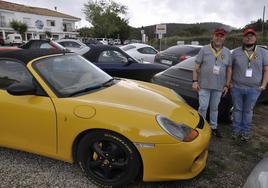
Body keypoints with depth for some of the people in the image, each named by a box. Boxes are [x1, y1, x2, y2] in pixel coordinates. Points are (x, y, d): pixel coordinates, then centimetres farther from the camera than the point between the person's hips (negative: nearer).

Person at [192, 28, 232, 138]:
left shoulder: (227, 52, 7)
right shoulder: (204, 50, -1)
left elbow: (229, 70, 10)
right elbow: (196, 67, -1)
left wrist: (226, 85, 5)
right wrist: (195, 81, -9)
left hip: (219, 86, 3)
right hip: (204, 85, -2)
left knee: (214, 108, 14)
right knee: (203, 107, -2)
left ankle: (213, 127, 28)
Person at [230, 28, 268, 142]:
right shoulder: (236, 52, 5)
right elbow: (229, 68, 9)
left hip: (254, 89, 0)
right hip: (237, 88, 0)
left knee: (248, 111, 9)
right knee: (237, 109, 9)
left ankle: (245, 132, 23)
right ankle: (236, 131, 22)